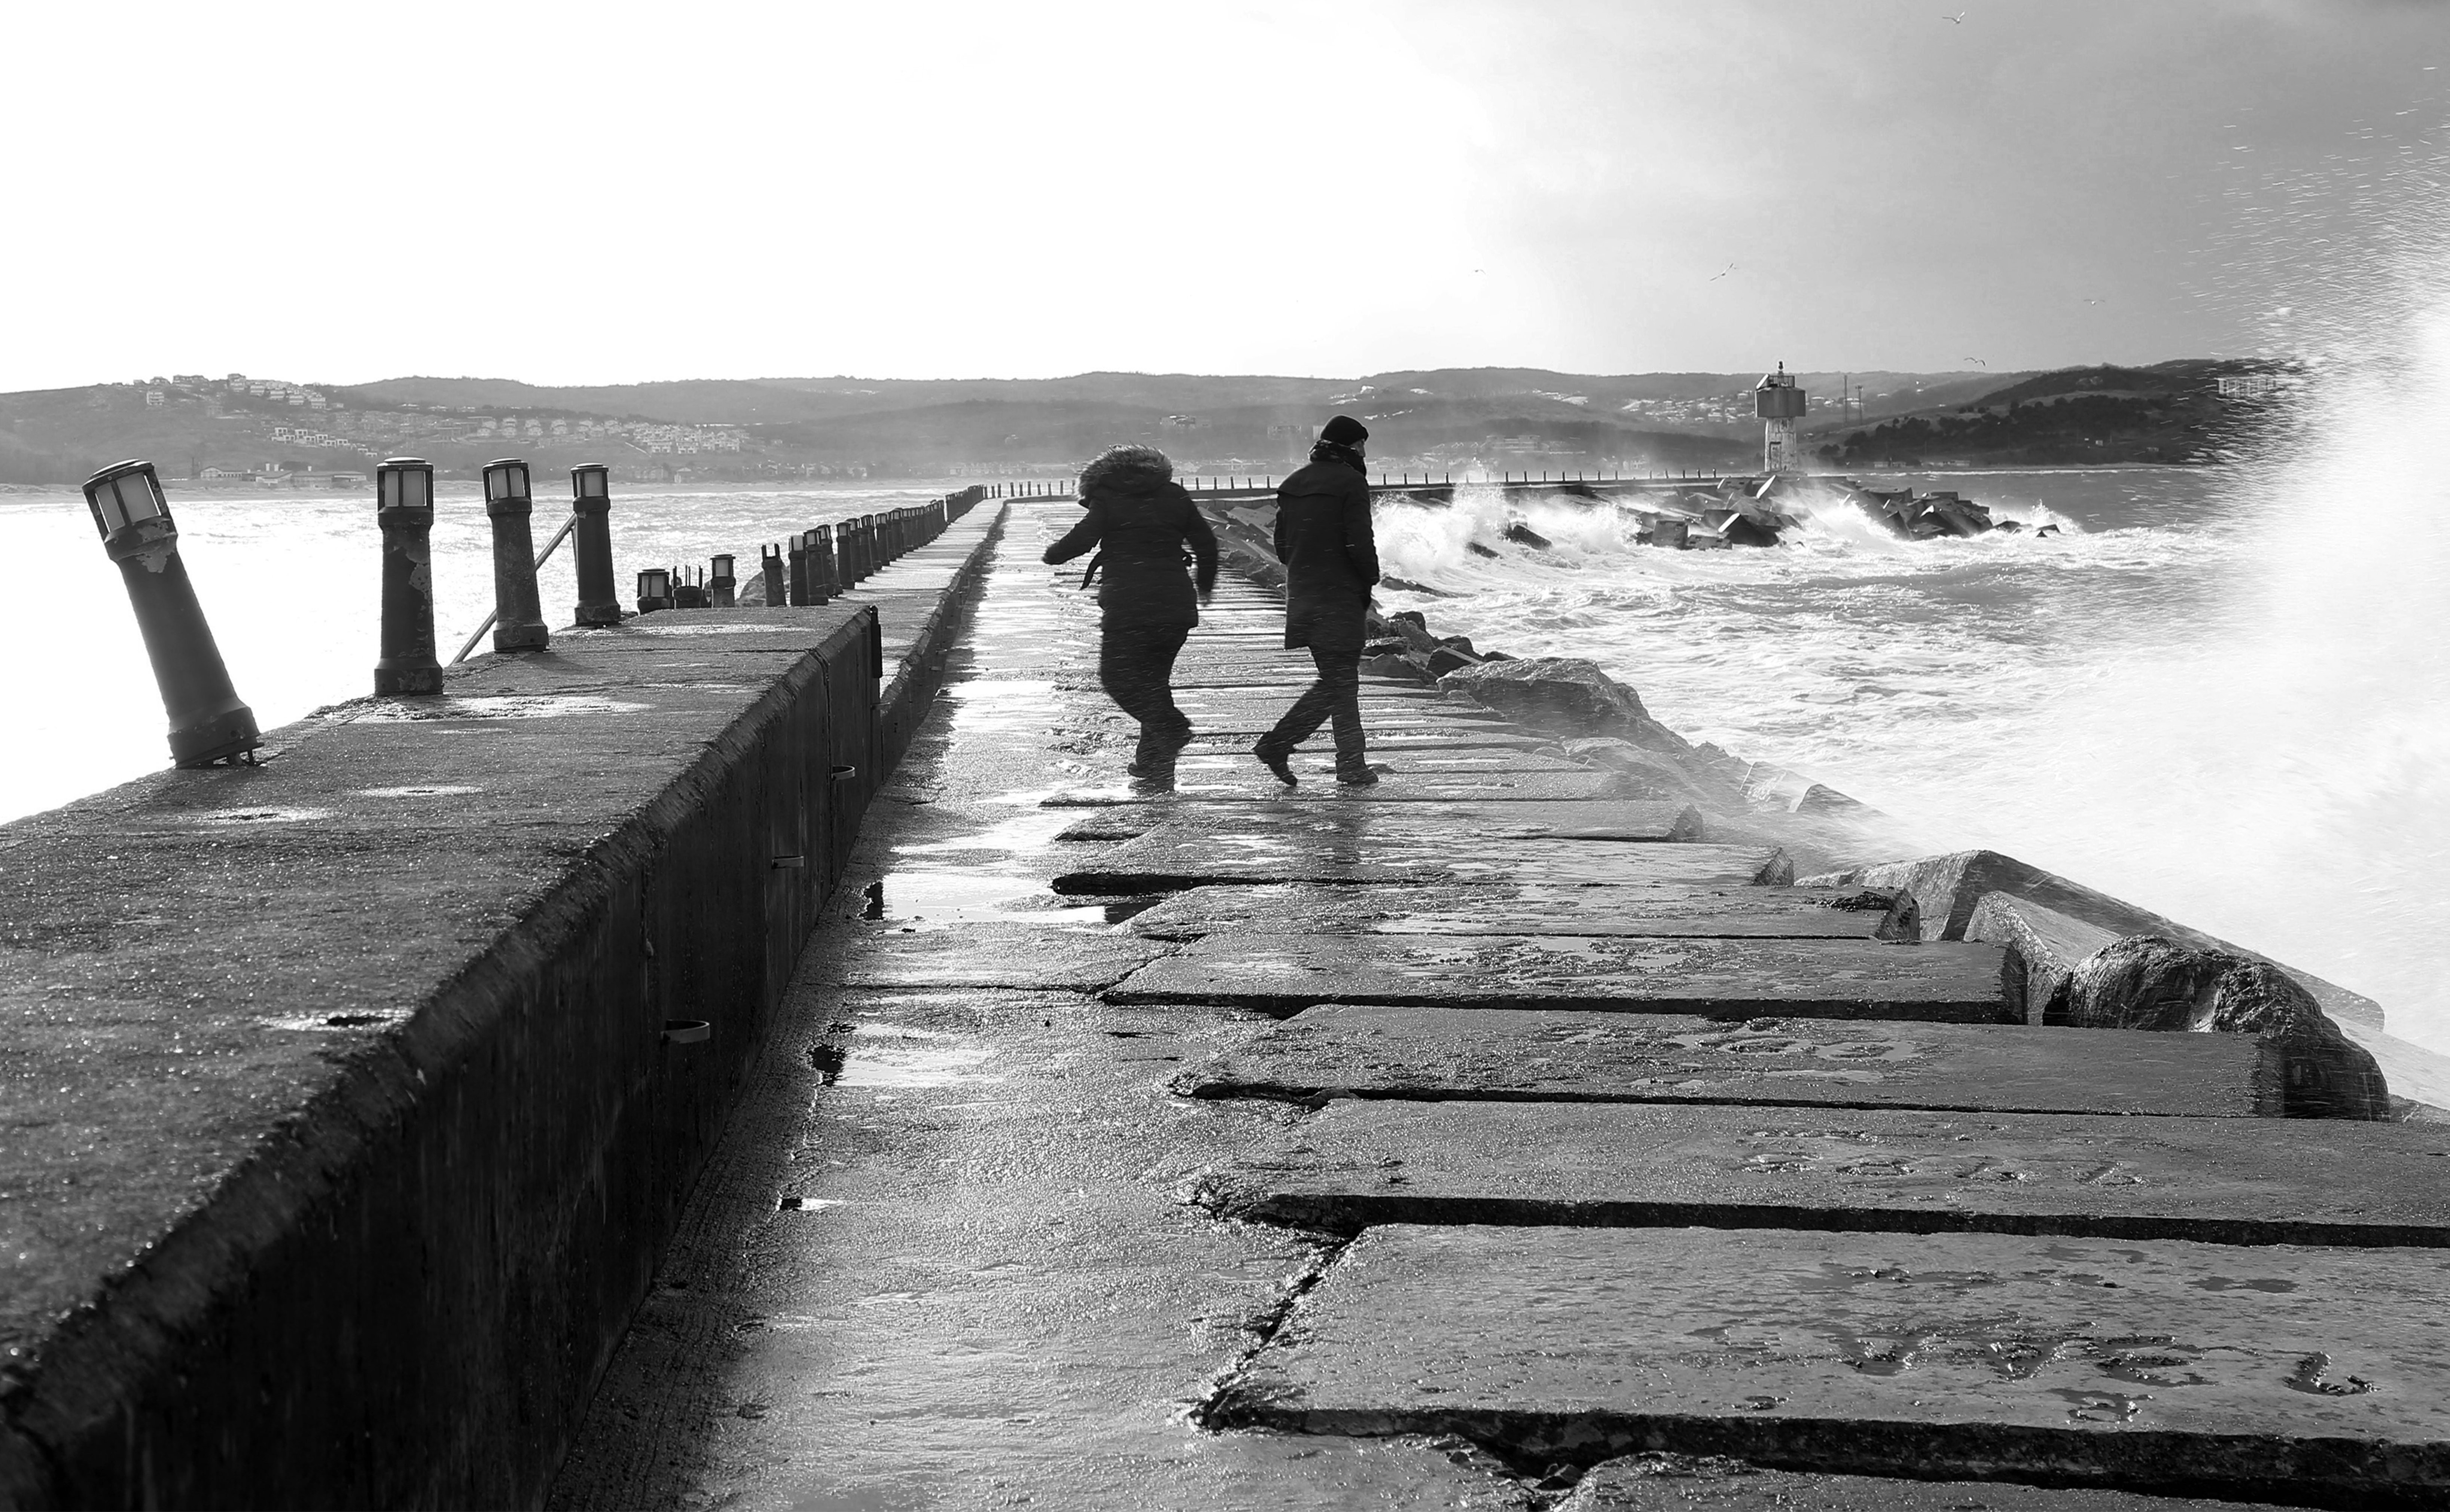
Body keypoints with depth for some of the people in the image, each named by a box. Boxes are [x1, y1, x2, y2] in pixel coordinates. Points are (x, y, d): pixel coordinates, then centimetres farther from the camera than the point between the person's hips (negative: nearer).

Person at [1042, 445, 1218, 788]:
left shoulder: (1107, 499, 2)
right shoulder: (1175, 497, 14)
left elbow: (1082, 539, -10)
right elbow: (1207, 543, 13)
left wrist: (1054, 553, 10)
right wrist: (1204, 586, 28)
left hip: (1129, 608, -5)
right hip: (1176, 606, 5)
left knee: (1117, 677, 4)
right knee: (1154, 676, 15)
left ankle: (1170, 727, -19)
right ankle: (1157, 769, 13)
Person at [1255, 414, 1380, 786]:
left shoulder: (1291, 486, 12)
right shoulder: (1350, 483, -10)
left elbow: (1282, 545, 13)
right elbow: (1360, 543, -16)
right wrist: (1371, 578, -2)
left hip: (1302, 595, 8)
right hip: (1341, 597, -8)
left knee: (1338, 680, 12)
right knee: (1340, 681, -3)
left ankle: (1353, 765, 12)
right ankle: (1277, 743, -11)